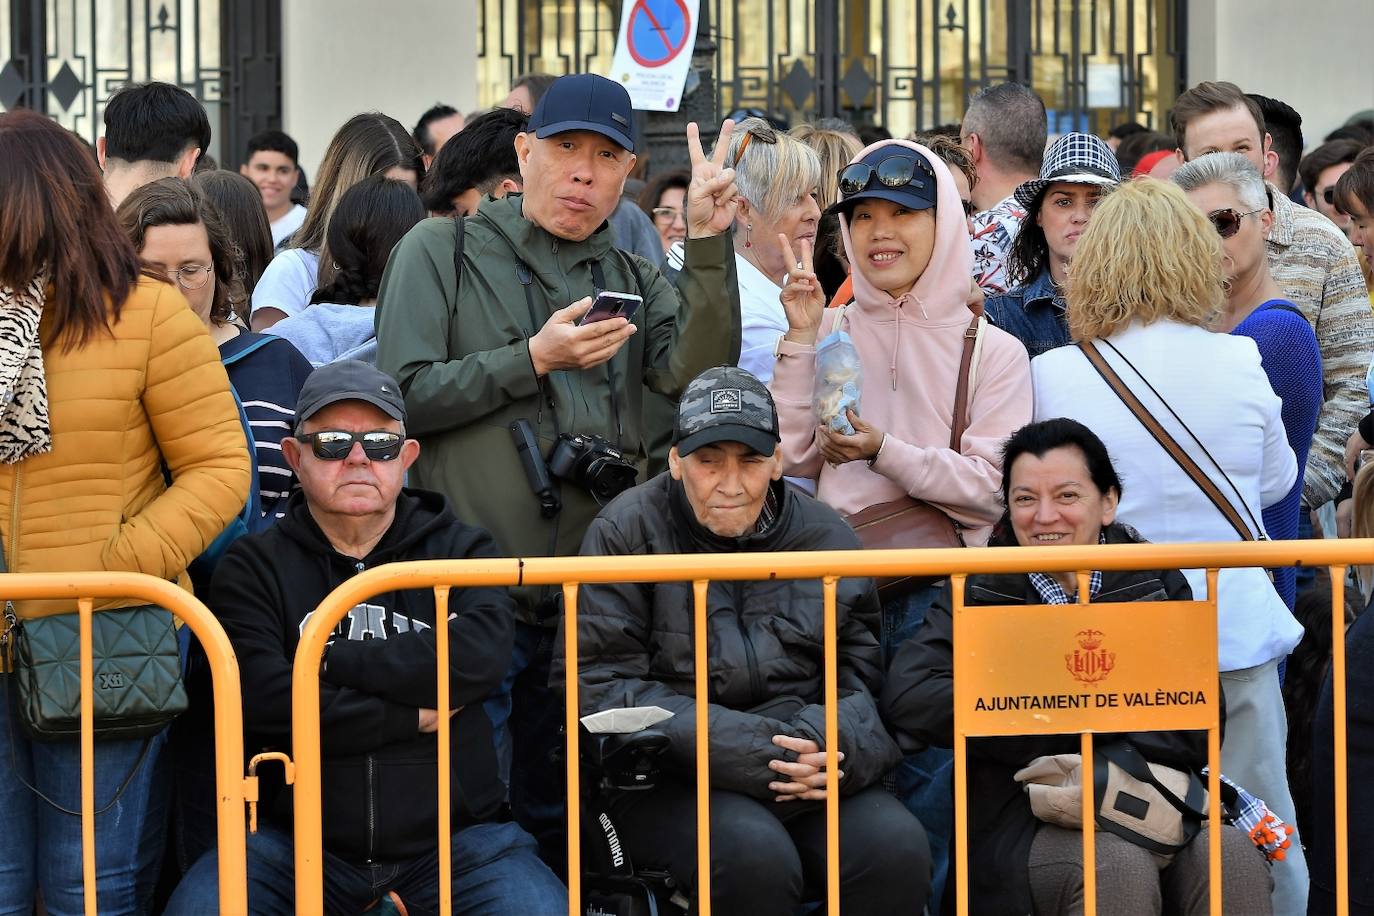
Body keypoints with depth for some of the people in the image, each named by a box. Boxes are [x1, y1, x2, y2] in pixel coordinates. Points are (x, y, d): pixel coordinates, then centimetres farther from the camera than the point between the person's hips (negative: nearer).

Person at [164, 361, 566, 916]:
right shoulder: (254, 567, 5)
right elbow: (264, 703, -12)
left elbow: (481, 656, -13)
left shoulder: (461, 551, 9)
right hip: (296, 840, 0)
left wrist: (327, 661, -10)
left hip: (449, 836, 0)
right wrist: (414, 717, -8)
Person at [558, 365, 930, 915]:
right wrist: (744, 748, -16)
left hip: (809, 766, 3)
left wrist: (831, 740, -16)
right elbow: (599, 684, -8)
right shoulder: (628, 532, -1)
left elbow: (863, 673, 10)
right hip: (671, 779, -3)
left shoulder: (825, 536, 11)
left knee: (896, 846, -26)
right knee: (754, 852, -35)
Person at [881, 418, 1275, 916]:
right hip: (1026, 825, -2)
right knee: (1118, 866, -33)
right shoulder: (980, 593, 5)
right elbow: (908, 697, -14)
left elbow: (1197, 726, -2)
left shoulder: (1156, 582, 9)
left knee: (1231, 854, -29)